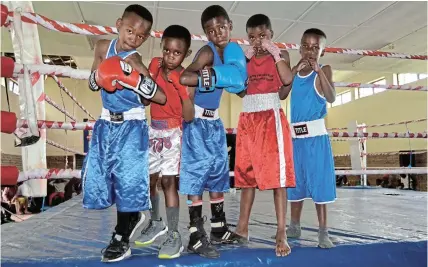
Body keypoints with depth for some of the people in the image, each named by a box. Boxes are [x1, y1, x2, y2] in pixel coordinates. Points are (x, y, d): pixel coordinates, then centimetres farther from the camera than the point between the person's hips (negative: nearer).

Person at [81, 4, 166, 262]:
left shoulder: (135, 61, -16)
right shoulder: (103, 47, 3)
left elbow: (162, 97, -24)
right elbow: (92, 83, 12)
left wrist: (135, 78, -32)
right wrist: (99, 77, -10)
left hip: (131, 127, -6)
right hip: (106, 124, 7)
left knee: (127, 178, -3)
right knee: (97, 175, 9)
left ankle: (122, 238, 18)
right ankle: (132, 217, 32)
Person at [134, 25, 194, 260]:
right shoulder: (155, 65, -1)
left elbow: (189, 116, -20)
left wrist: (183, 88, -26)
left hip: (172, 133, -5)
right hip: (153, 130, 5)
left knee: (168, 181, -6)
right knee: (150, 179, 12)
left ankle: (174, 236, 4)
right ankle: (156, 223, 34)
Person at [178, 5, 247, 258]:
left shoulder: (231, 52, 11)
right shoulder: (208, 52, -13)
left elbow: (237, 85, 8)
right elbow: (183, 78, -27)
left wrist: (241, 70, -7)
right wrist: (211, 76, -23)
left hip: (214, 120, 9)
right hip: (197, 120, -8)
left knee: (218, 172, 12)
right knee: (197, 174, -7)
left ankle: (219, 229, 25)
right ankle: (196, 236, 1)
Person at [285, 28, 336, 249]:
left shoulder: (324, 70, 1)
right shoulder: (294, 71, 11)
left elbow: (331, 98, -14)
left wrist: (318, 71, -19)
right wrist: (294, 70, -9)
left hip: (316, 134, -4)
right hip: (295, 135, 4)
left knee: (319, 181, -2)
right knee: (295, 181, 10)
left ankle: (323, 232, 7)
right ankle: (294, 227, 23)